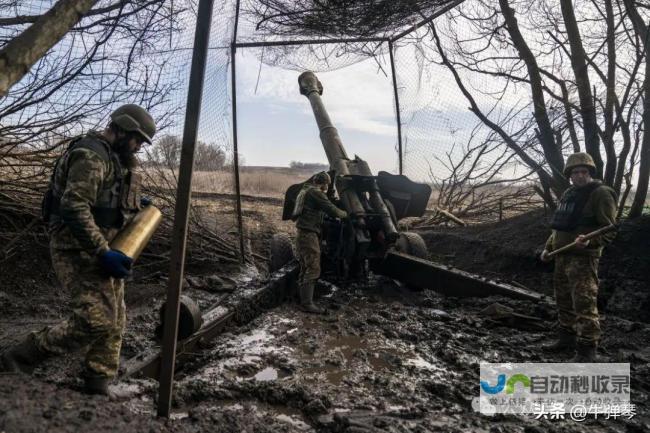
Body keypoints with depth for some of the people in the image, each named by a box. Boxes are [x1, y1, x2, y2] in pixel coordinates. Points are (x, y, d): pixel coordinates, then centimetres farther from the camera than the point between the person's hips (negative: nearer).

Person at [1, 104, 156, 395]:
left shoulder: (114, 157, 15)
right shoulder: (90, 155, -16)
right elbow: (74, 208, -25)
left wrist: (134, 204, 14)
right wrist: (103, 253, -28)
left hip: (101, 250, 10)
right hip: (78, 251, -10)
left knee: (114, 321, 10)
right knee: (96, 320, -15)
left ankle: (97, 387, 20)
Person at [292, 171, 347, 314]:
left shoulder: (305, 190, 19)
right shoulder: (315, 192, -11)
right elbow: (332, 210, -16)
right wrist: (344, 214, 3)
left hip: (302, 234, 10)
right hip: (309, 234, -10)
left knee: (305, 269, 16)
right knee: (313, 269, -10)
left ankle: (304, 300, 23)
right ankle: (307, 303, -10)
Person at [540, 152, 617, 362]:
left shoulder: (601, 193, -8)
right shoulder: (568, 194, 16)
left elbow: (609, 229, -14)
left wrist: (589, 241, -31)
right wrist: (548, 248, 20)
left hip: (582, 258, -8)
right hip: (562, 257, 8)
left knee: (584, 303, -8)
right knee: (564, 301, 16)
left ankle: (587, 349, 0)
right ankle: (567, 339, 30)